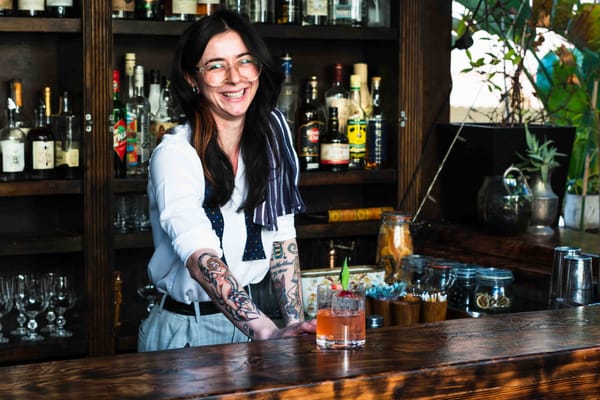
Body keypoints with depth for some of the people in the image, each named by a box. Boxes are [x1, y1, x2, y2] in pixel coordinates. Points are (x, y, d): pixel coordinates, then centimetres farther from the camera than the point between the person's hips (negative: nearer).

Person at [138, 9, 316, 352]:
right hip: (187, 331, -5)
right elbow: (201, 259, -32)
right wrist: (269, 333, -44)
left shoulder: (273, 132, -1)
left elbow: (282, 237, 3)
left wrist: (296, 324, -6)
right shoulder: (175, 154, -19)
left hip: (248, 320, 5)